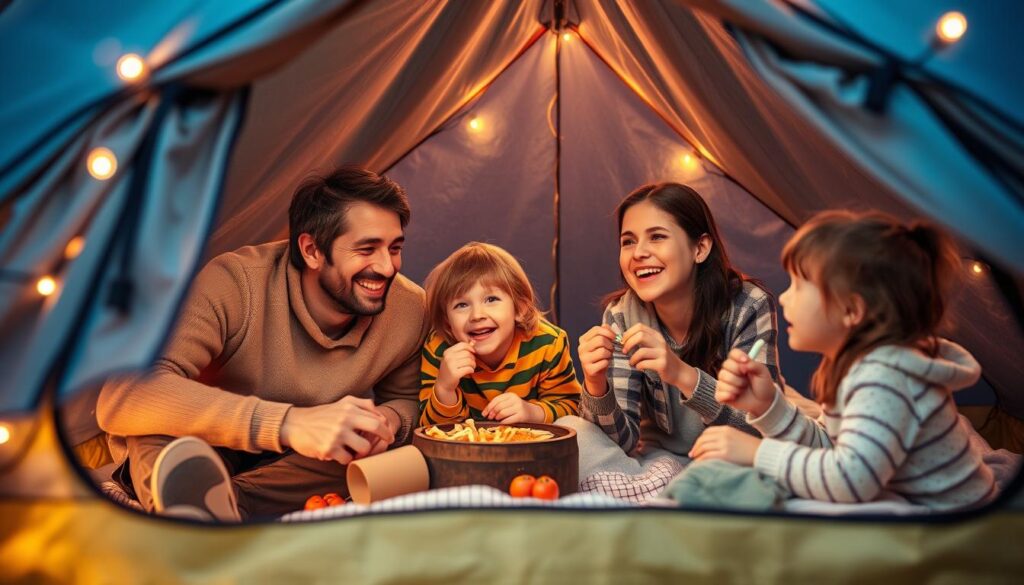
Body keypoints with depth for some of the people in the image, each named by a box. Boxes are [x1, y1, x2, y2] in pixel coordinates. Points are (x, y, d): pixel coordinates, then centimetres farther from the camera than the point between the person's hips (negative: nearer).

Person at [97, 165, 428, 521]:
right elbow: (122, 397, -41)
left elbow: (404, 399, 3)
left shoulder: (410, 309, -16)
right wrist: (286, 423, -52)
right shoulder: (235, 282, -29)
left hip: (292, 470, 4)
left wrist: (388, 421, -25)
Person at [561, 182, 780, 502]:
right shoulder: (622, 315, -10)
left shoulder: (749, 307, -18)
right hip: (663, 459, 3)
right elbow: (624, 439, -11)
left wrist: (683, 374, -39)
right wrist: (596, 385, -32)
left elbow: (757, 427, -23)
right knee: (567, 430, -21)